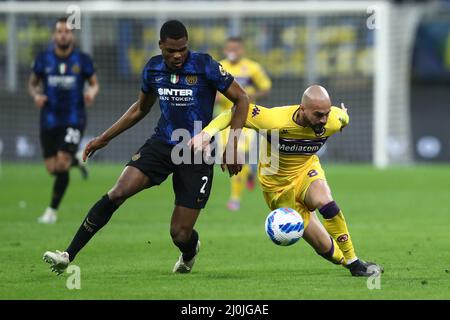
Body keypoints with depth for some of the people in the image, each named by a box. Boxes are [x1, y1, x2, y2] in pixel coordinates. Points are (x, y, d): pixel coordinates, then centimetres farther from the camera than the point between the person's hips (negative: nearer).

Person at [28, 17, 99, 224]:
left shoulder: (82, 60, -2)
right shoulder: (43, 59, 1)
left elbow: (94, 83, 9)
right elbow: (32, 83, 12)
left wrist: (92, 93, -14)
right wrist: (36, 95, -10)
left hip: (74, 119, -2)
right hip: (49, 120, 2)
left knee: (62, 162, -17)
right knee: (52, 168, 2)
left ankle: (52, 210, -4)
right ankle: (76, 161, 39)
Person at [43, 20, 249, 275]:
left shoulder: (205, 66, -13)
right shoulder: (154, 69, 1)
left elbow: (241, 99, -6)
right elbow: (140, 109, 19)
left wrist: (233, 145, -14)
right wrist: (104, 138, 19)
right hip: (162, 143, 4)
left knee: (180, 234, -4)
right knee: (118, 192, -20)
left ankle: (190, 252, 38)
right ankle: (68, 256, -17)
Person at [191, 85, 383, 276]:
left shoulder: (334, 121, -21)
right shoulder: (275, 121, -33)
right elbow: (233, 113, -23)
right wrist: (206, 133, -37)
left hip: (307, 169, 3)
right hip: (279, 187, -2)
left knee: (325, 202, -33)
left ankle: (353, 262, -16)